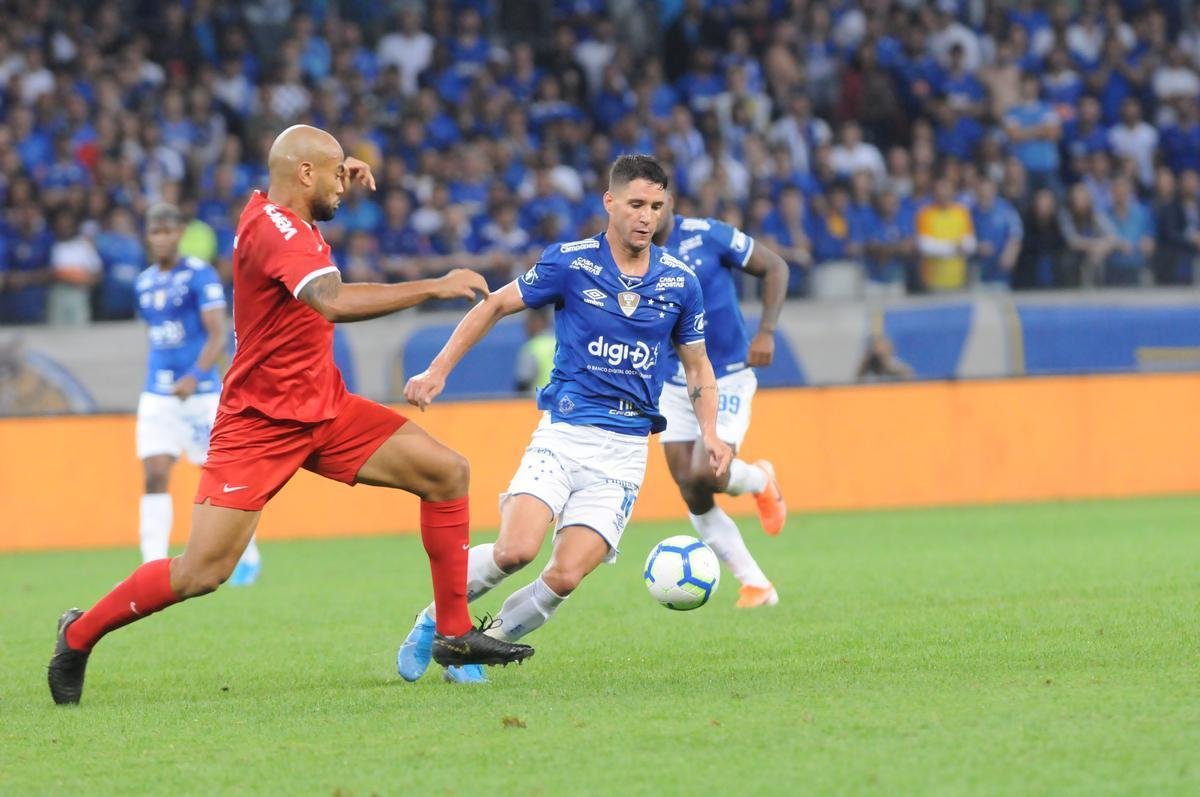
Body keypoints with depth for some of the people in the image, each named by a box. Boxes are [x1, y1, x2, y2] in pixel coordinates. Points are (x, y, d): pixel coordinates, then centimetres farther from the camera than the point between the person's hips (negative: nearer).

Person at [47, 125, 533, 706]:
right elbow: (335, 302, -40)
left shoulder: (276, 212, 6)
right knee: (202, 573, -12)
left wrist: (338, 178, 15)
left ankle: (454, 634, 3)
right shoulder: (273, 229, -22)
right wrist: (434, 287, -34)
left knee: (446, 471, -2)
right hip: (260, 423, -9)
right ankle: (79, 634, 10)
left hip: (325, 409, 9)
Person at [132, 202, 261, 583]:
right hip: (157, 395, 5)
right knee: (155, 477, -9)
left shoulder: (200, 275, -8)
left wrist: (195, 377, -26)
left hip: (200, 393, -5)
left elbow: (218, 335, -14)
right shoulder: (145, 283, 12)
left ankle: (248, 556, 23)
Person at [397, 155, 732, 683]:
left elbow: (697, 366, 17)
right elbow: (495, 306, 6)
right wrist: (437, 372, 0)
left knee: (565, 577, -13)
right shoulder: (569, 263, -3)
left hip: (625, 450, 2)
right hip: (563, 434, -2)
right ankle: (436, 620, 3)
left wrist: (709, 433, 1)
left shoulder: (680, 283, 4)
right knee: (515, 550, -23)